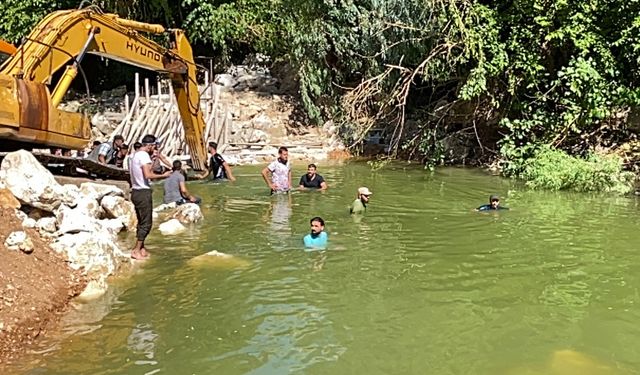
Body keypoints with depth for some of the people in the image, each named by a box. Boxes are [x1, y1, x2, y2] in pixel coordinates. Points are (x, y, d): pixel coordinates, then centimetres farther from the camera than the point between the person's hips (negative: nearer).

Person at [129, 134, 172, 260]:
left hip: (136, 192, 10)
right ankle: (137, 251, -1)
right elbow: (147, 175, -24)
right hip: (143, 192, -10)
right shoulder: (144, 155, -14)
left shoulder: (136, 155, 16)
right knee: (146, 223, -4)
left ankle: (141, 248, 19)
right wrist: (163, 175, -13)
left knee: (142, 222, 16)